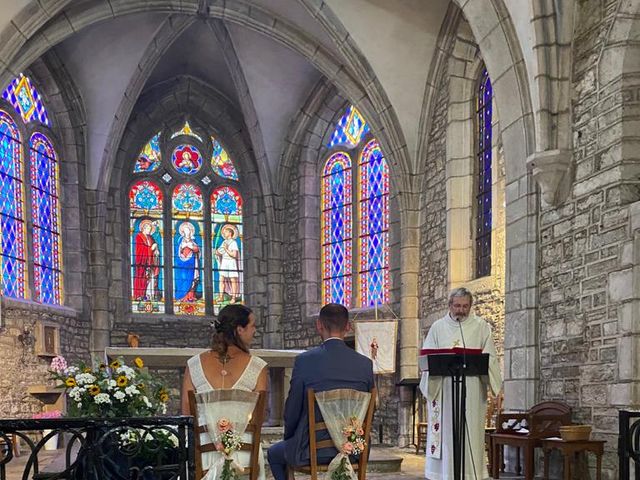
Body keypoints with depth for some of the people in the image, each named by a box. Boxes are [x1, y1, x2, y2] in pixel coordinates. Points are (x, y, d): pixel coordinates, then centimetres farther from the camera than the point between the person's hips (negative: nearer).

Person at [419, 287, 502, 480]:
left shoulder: (481, 327, 8)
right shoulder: (438, 327, 9)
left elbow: (490, 357, 5)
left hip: (472, 391, 0)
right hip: (444, 390, 0)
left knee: (471, 433, -1)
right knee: (446, 432, -1)